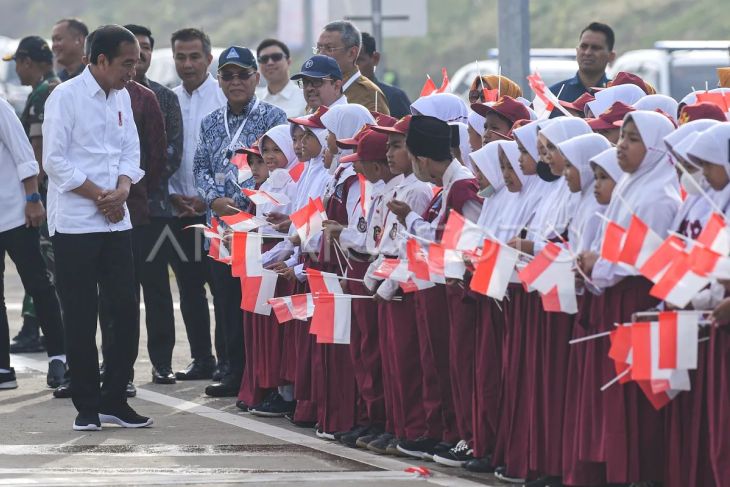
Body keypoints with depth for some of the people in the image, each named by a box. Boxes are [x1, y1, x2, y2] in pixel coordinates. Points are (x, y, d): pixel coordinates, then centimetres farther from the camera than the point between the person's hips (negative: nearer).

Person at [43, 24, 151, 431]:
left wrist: (121, 190, -7)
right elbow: (55, 160, -12)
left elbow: (131, 151, 12)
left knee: (127, 309, 3)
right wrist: (98, 195, -13)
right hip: (75, 223, -6)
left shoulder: (122, 97, 10)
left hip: (115, 221, 6)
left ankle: (114, 400, 13)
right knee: (81, 318, -1)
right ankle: (87, 406, 6)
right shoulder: (66, 97, -9)